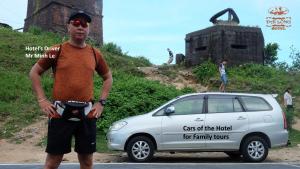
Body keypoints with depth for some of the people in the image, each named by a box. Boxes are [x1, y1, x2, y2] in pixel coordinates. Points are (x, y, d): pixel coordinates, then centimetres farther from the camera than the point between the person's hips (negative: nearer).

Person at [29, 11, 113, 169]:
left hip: (87, 114, 3)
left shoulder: (95, 54, 8)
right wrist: (42, 100, -1)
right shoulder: (57, 50, 1)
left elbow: (108, 77, 20)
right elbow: (34, 72, 8)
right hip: (60, 113, -2)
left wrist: (101, 102, 10)